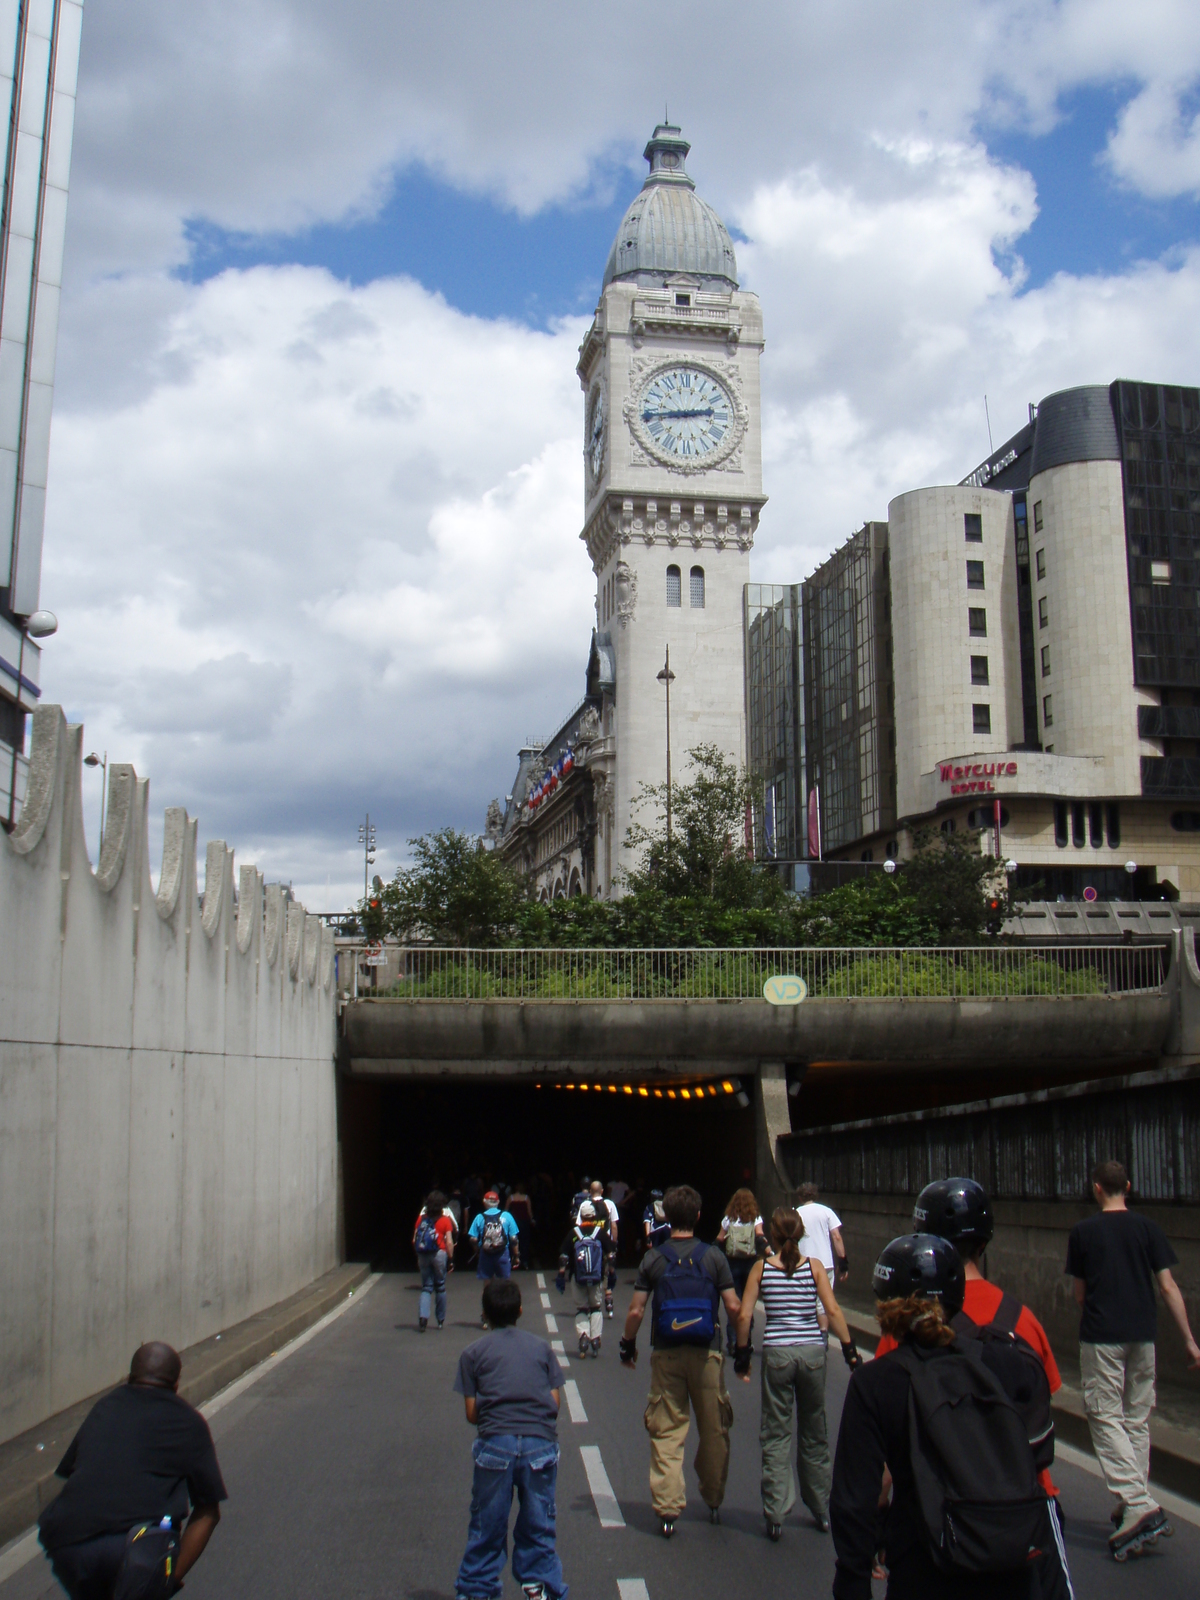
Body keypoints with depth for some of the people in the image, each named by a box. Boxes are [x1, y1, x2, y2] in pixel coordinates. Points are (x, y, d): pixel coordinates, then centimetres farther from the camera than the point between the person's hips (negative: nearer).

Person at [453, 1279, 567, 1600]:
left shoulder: (473, 1353, 9)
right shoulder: (542, 1347, 14)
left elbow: (471, 1412, 5)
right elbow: (555, 1402, 9)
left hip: (495, 1444, -1)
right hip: (541, 1442, 1)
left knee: (487, 1525, 10)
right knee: (537, 1524, 12)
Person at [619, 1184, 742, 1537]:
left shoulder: (653, 1258, -2)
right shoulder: (713, 1256, -3)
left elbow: (635, 1312, -4)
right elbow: (733, 1306, -5)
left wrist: (628, 1344, 12)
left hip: (666, 1355, 0)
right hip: (707, 1353, 0)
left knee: (666, 1431, 5)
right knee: (714, 1430, 15)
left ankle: (668, 1508, 0)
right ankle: (713, 1500, 28)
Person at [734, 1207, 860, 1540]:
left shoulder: (761, 1268, 0)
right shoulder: (814, 1267, 1)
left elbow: (744, 1316, -4)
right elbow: (833, 1311, -6)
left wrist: (742, 1354, 6)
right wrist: (850, 1350, -1)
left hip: (776, 1352, -1)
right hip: (813, 1352, 2)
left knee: (776, 1434, 7)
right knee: (814, 1434, 16)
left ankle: (775, 1513, 4)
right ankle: (821, 1510, 26)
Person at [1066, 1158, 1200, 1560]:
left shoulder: (1083, 1232, -2)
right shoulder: (1148, 1228, 1)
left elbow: (1079, 1293, 5)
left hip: (1101, 1338, -3)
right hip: (1143, 1335, 3)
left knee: (1105, 1418, -2)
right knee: (1137, 1421, 14)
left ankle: (1140, 1505, -16)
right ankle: (1133, 1505, 20)